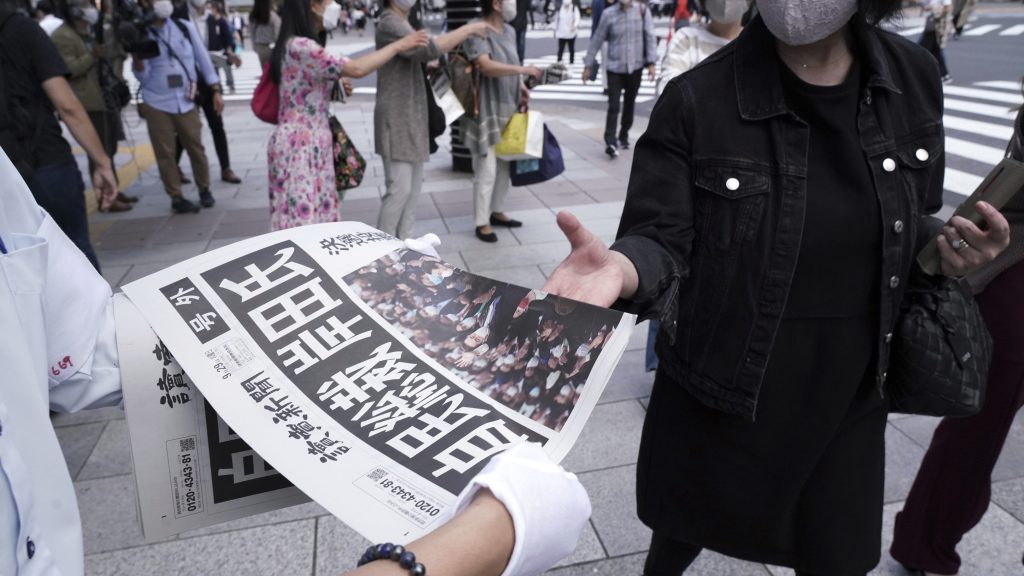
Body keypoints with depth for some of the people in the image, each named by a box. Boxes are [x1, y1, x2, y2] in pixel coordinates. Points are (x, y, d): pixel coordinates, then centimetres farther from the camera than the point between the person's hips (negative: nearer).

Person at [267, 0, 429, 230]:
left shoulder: (303, 45, 15)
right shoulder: (300, 46, -18)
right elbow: (356, 68, -23)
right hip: (299, 144, -10)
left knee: (314, 218, 12)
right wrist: (398, 45, -13)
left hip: (311, 142, 10)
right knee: (301, 221, -6)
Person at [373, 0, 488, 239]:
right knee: (399, 188, -10)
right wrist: (467, 29, -20)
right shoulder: (389, 24, -15)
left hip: (412, 116, 10)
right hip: (396, 118, -10)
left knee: (413, 186, 11)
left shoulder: (402, 23, 16)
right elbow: (428, 49, -26)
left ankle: (403, 242, 19)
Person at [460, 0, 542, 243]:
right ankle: (482, 223, 6)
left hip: (507, 110, 8)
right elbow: (486, 66, -30)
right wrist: (523, 70, -29)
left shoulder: (509, 32, 12)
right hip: (485, 112, -8)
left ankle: (497, 212, 29)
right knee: (486, 169, -4)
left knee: (504, 165, 15)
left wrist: (520, 86, 3)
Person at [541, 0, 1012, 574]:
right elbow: (662, 240, -21)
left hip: (848, 395, 3)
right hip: (718, 393, -2)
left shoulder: (914, 78, -3)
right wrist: (622, 268, -44)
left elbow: (904, 226, 9)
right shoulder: (697, 99, -17)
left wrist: (942, 246, -13)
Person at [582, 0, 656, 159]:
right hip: (615, 68, -2)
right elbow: (597, 39, 1)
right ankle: (610, 142, -9)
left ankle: (623, 137, 29)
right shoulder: (608, 14, -5)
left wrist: (651, 62, -8)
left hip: (635, 67, 2)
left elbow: (650, 36, -2)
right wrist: (588, 65, 4)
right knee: (613, 106, -9)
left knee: (629, 105, 13)